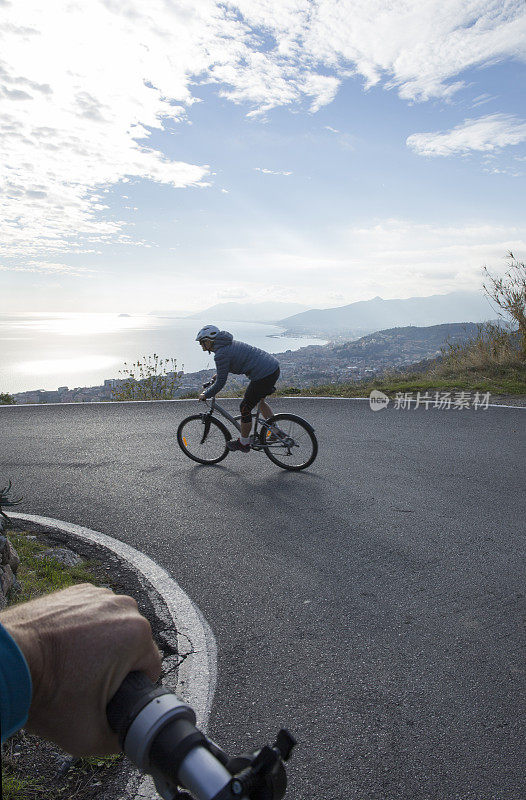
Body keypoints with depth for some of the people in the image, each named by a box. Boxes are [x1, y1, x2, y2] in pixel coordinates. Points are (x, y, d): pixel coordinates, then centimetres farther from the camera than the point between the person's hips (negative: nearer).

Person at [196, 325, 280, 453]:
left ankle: (243, 443, 21)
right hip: (274, 367, 10)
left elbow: (221, 382, -10)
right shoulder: (229, 344, 18)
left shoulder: (221, 354, -13)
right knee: (260, 401, 29)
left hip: (264, 376, -10)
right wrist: (218, 375, 40)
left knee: (245, 408, 5)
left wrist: (205, 395, 5)